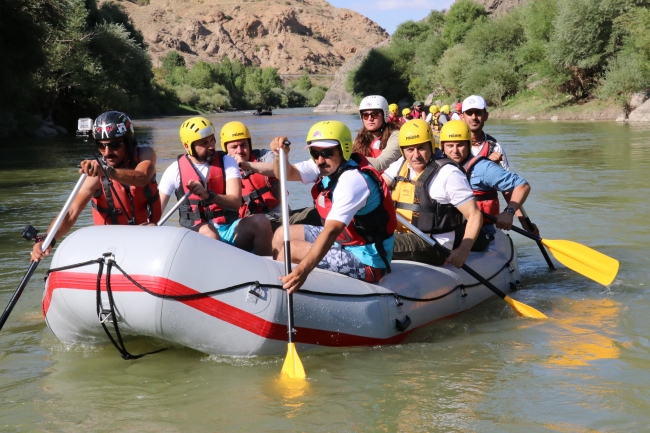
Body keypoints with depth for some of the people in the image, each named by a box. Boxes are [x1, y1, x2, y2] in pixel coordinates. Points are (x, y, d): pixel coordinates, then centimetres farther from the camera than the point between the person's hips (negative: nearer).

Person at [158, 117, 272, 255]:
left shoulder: (226, 162, 3)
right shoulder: (175, 170, 1)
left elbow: (236, 202, -12)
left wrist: (208, 196, -31)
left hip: (229, 230, 2)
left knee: (260, 221, -26)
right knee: (209, 231, -37)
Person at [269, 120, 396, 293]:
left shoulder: (353, 181, -28)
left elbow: (332, 231, -39)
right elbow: (286, 173, -4)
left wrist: (303, 269, -50)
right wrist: (281, 155, -28)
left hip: (366, 262, -10)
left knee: (290, 250, -14)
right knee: (282, 235, 11)